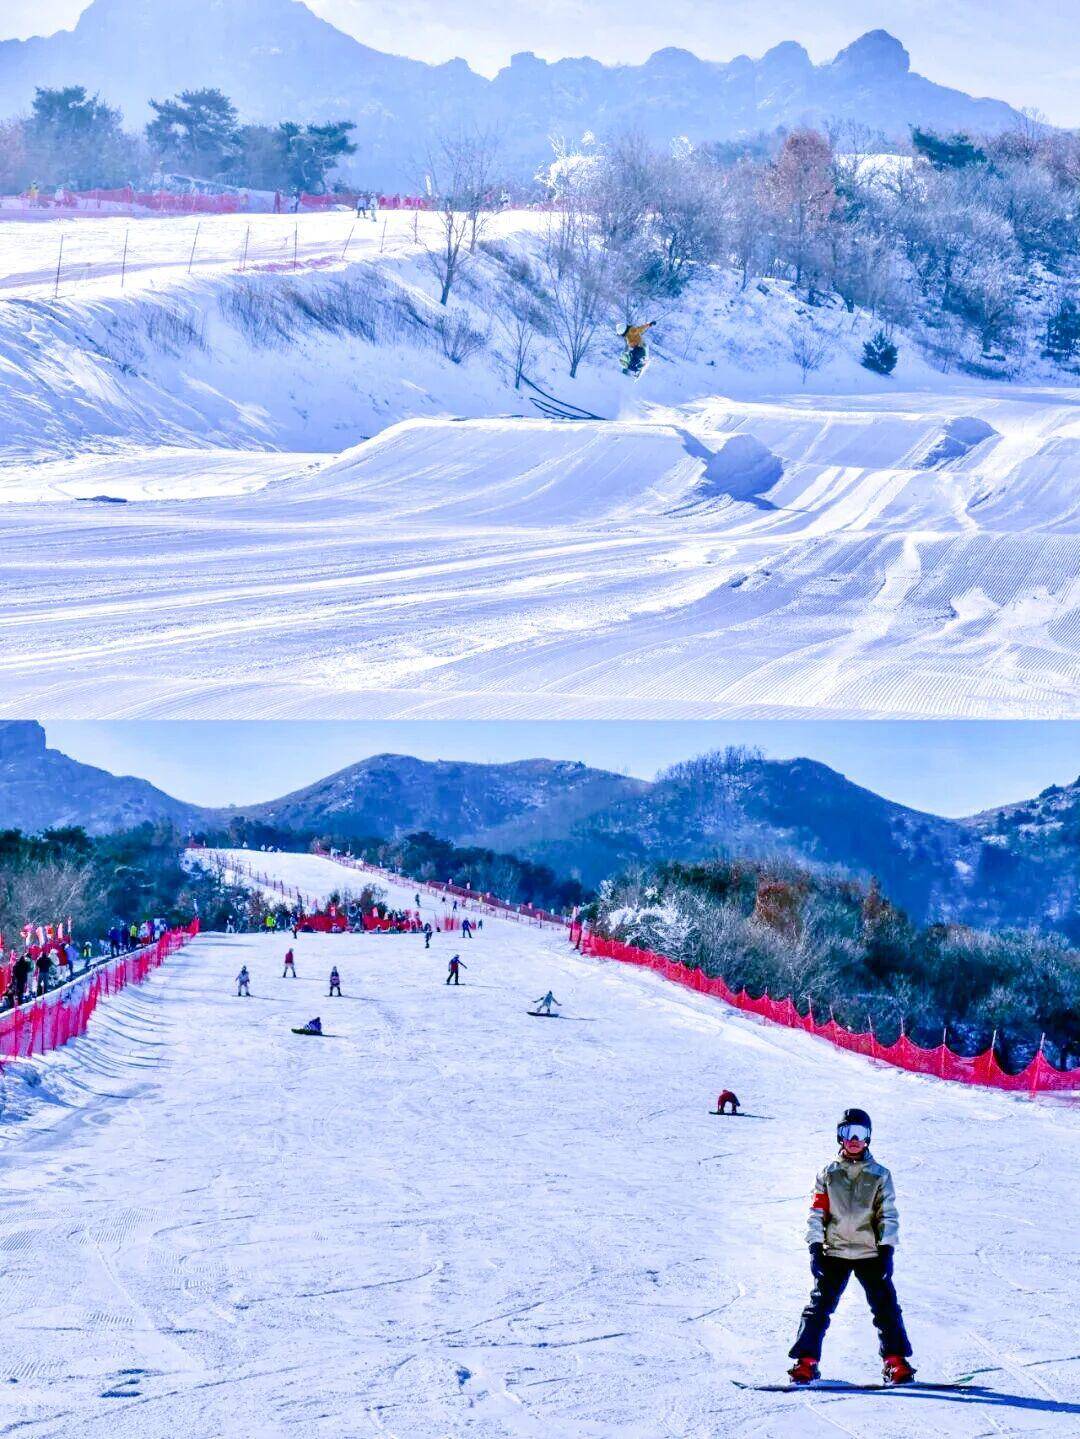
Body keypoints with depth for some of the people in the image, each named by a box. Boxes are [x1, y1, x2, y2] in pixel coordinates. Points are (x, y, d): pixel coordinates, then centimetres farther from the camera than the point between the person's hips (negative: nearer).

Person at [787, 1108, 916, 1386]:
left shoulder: (879, 1175, 7)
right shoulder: (828, 1174, 9)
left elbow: (888, 1215, 4)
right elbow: (817, 1212, 7)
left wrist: (887, 1249, -6)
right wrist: (815, 1247, -3)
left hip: (870, 1253, 0)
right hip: (833, 1253, 0)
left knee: (886, 1306, -6)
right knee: (819, 1306, -3)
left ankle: (895, 1361, -2)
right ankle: (806, 1361, 0)